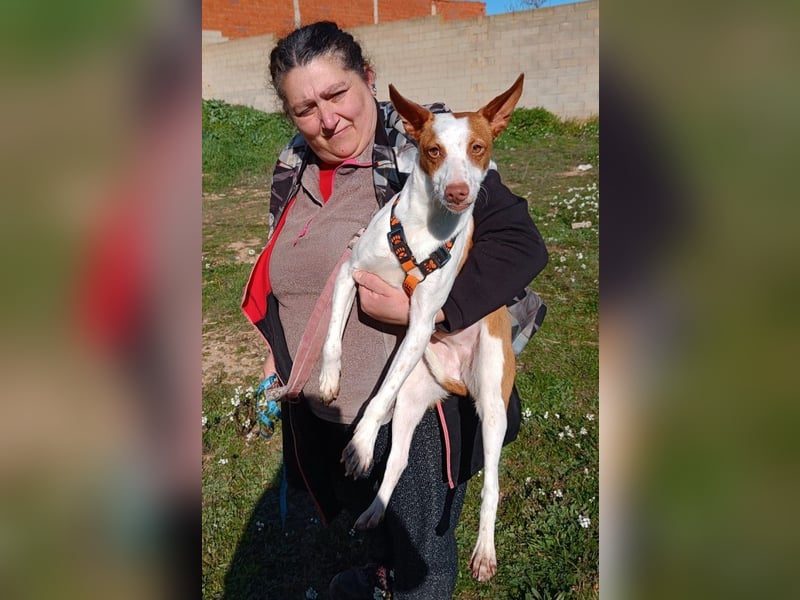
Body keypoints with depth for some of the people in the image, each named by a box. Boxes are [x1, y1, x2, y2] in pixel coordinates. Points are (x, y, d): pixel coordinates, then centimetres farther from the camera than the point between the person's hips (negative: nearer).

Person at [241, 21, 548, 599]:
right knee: (366, 513, 33)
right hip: (322, 410, 7)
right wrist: (279, 353, 14)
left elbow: (522, 242, -24)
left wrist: (420, 308, -30)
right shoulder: (295, 171, 3)